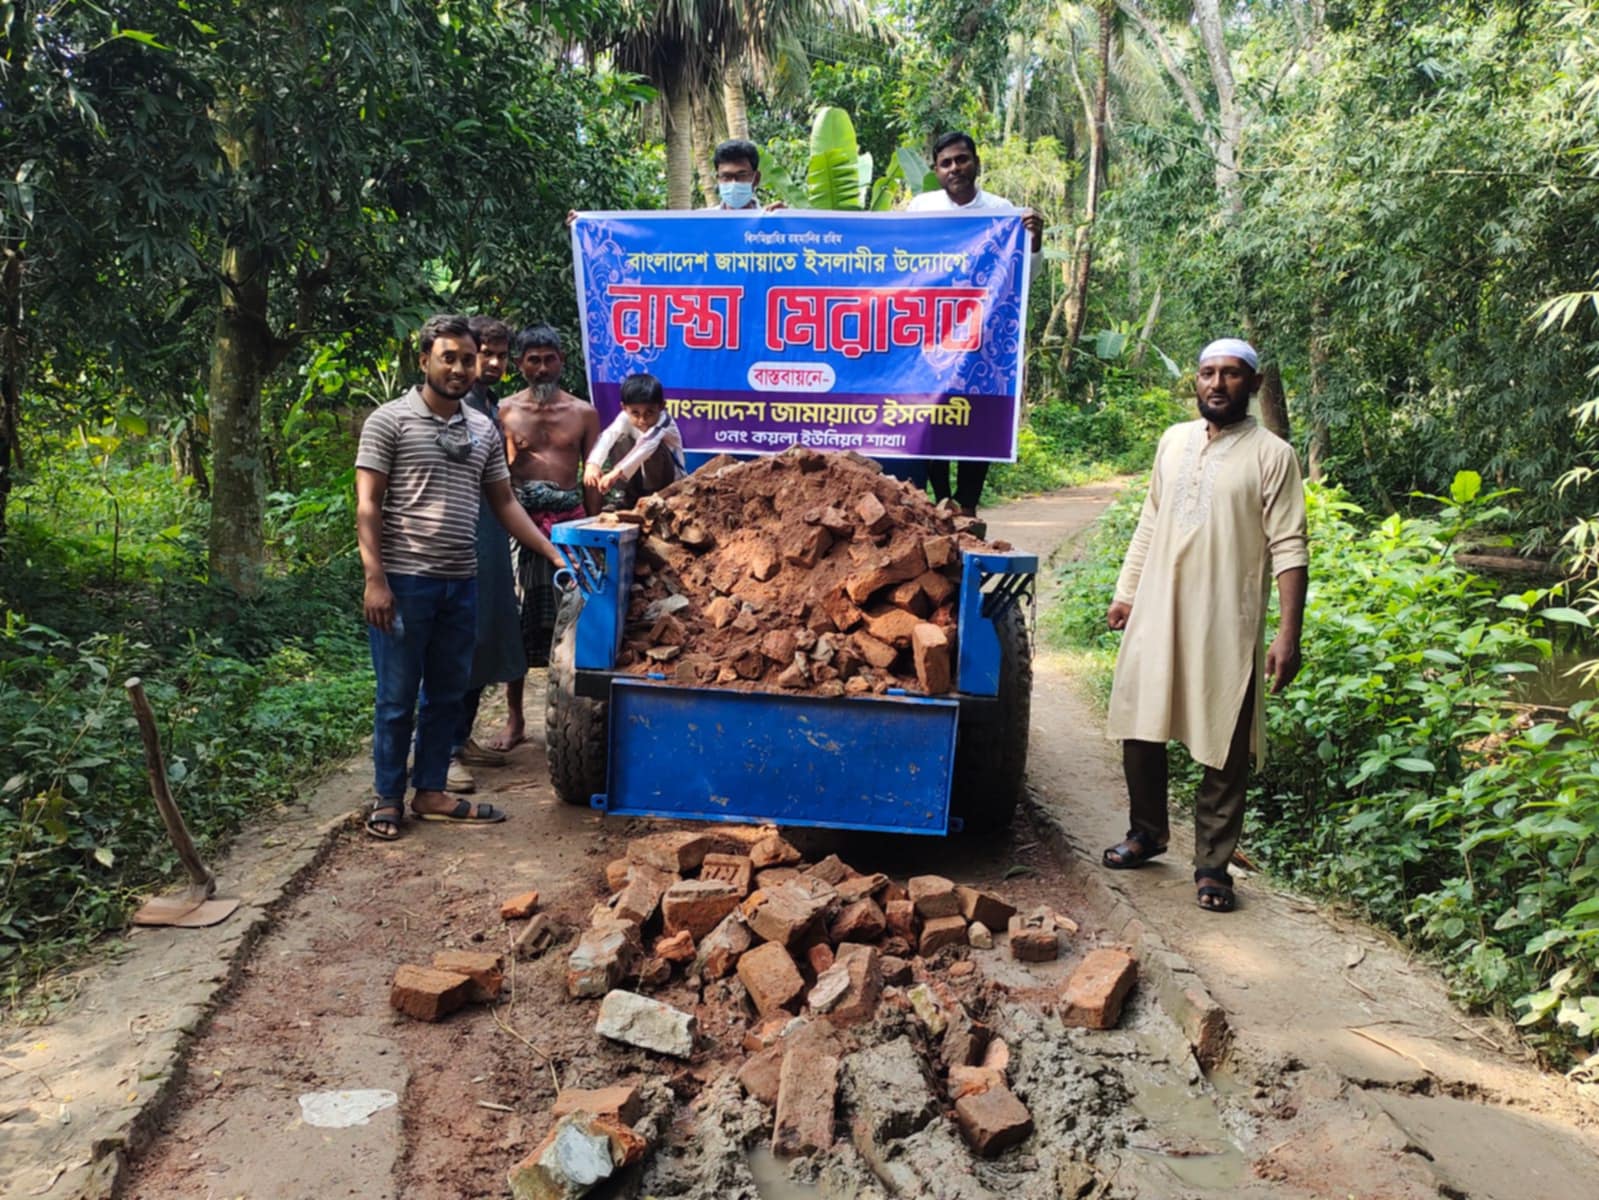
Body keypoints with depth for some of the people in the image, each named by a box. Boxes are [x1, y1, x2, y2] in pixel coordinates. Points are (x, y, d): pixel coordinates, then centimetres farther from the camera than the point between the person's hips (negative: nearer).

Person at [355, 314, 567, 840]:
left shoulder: (484, 430, 11)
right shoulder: (389, 421, -5)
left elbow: (505, 504, 15)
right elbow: (367, 507, -8)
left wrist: (556, 556, 7)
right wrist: (375, 579, -16)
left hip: (462, 583, 6)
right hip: (405, 581, -5)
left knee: (448, 694, 13)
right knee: (398, 697, 4)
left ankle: (430, 792, 26)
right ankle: (387, 799, 18)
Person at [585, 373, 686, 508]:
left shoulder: (664, 422, -28)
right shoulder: (626, 418, -15)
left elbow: (646, 445, -46)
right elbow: (607, 436, -33)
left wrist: (618, 471, -60)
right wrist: (592, 464, -53)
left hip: (671, 485, -5)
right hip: (643, 482, 5)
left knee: (656, 448, -32)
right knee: (621, 442, -18)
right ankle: (631, 497, -6)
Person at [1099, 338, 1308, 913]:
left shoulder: (1271, 454, -5)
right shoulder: (1174, 440, 11)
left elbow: (1289, 550, -9)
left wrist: (1288, 634, -15)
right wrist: (1125, 593, 14)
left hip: (1227, 623, -5)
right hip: (1156, 612, 5)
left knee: (1225, 749, 2)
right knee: (1139, 727, 11)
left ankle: (1212, 863, 14)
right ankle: (1147, 831, 31)